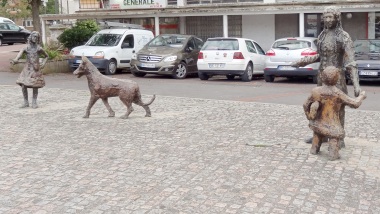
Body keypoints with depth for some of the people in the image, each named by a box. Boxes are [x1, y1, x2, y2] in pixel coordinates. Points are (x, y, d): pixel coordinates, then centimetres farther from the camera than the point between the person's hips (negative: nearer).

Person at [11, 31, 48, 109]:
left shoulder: (39, 48, 2)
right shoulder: (26, 48, 1)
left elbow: (46, 56, 17)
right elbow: (20, 53, -18)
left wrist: (43, 63, 0)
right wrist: (15, 60, -38)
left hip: (36, 69, -1)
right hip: (27, 69, 1)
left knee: (35, 87, -1)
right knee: (23, 85, -6)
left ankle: (34, 102, 16)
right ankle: (26, 102, 10)